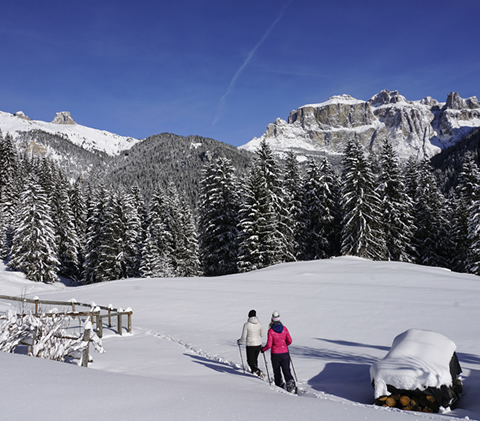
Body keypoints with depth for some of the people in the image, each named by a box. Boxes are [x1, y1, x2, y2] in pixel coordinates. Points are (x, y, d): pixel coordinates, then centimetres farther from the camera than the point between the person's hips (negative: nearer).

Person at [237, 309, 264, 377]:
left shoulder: (246, 325, -16)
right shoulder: (259, 324, -4)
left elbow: (243, 337, -11)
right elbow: (262, 335, 8)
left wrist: (239, 342, 9)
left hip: (250, 345, -4)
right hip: (258, 344, 4)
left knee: (250, 361, 7)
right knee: (255, 358, 27)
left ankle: (258, 371, -15)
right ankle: (254, 370, 43)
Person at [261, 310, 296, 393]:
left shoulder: (271, 331, -14)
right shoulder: (284, 328, -4)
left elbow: (269, 345, -14)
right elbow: (289, 341, 2)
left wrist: (263, 349, 4)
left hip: (275, 354, -2)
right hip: (285, 353, 2)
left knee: (277, 372, 16)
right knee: (287, 371, 6)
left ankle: (280, 385, 23)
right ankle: (291, 385, -8)